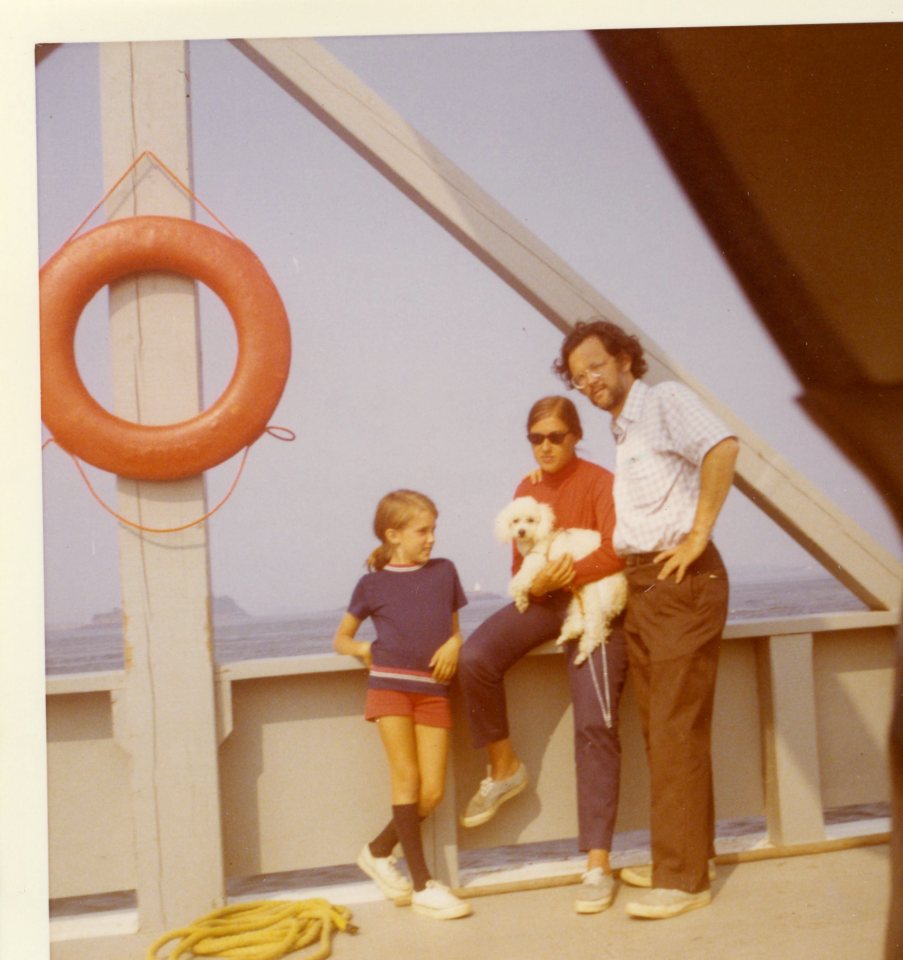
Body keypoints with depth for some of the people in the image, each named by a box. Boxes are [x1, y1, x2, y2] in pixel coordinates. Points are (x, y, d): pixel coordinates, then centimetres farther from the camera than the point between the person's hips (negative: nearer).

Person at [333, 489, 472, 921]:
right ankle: (422, 884, 2)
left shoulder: (444, 572, 14)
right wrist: (362, 648, -4)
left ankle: (377, 851, 22)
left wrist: (454, 645, -1)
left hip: (433, 688, 3)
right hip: (390, 684, -3)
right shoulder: (373, 583, 7)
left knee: (432, 791, -1)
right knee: (406, 779, -6)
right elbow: (340, 639, 17)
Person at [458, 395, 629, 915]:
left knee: (596, 725, -14)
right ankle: (505, 769, 1)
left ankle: (598, 863, -8)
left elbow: (618, 551, -18)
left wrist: (563, 575, -19)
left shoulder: (599, 482, -6)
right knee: (475, 658, -23)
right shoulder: (528, 489, 11)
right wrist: (537, 582, -9)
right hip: (543, 599, 5)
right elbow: (521, 565, 13)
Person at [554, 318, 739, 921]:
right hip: (641, 585, 9)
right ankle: (683, 857, 24)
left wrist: (698, 537, -22)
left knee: (676, 731, -7)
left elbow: (722, 447, -24)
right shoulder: (623, 432, 19)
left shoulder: (665, 401, -6)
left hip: (682, 581, -9)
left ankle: (685, 878, 0)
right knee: (660, 730, 12)